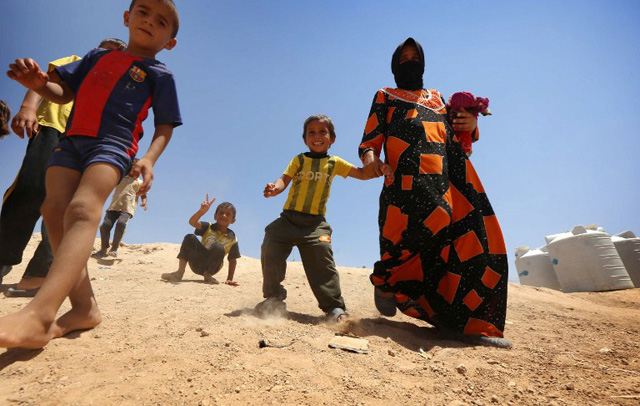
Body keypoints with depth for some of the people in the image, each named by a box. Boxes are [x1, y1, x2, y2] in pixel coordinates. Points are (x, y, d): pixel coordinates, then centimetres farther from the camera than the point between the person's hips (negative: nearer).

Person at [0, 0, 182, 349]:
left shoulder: (160, 75, 11)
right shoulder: (98, 56, 26)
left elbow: (164, 127, 4)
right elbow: (64, 92, 25)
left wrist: (149, 159, -14)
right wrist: (38, 83, 1)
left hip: (114, 143, -6)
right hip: (72, 139, 6)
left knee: (83, 209, -28)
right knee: (54, 209, -14)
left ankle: (38, 314, -43)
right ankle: (83, 307, -13)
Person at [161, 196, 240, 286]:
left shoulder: (232, 239, -2)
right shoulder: (208, 227, -2)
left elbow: (233, 260, 2)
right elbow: (192, 222, -22)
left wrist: (229, 279, -5)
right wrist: (202, 211, -41)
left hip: (212, 267, -1)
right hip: (196, 263, 1)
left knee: (218, 247, -31)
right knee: (190, 238, -23)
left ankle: (208, 275, -12)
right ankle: (179, 273, -21)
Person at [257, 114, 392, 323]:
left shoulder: (334, 163, 11)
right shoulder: (299, 160, 9)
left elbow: (362, 173, 11)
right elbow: (285, 179, -4)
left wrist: (380, 169, -8)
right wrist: (275, 187, -28)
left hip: (315, 222, -1)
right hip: (289, 218, 1)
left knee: (322, 261, -11)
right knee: (270, 252, -7)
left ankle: (335, 307, 0)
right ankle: (273, 298, 11)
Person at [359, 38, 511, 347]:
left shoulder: (438, 98, 35)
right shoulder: (385, 97, 24)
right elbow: (371, 139, 9)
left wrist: (470, 124, 6)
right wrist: (369, 158, -14)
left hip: (452, 172, 5)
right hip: (410, 172, -5)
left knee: (473, 235, -9)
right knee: (433, 218, -32)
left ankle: (465, 322, -3)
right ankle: (386, 279, -7)